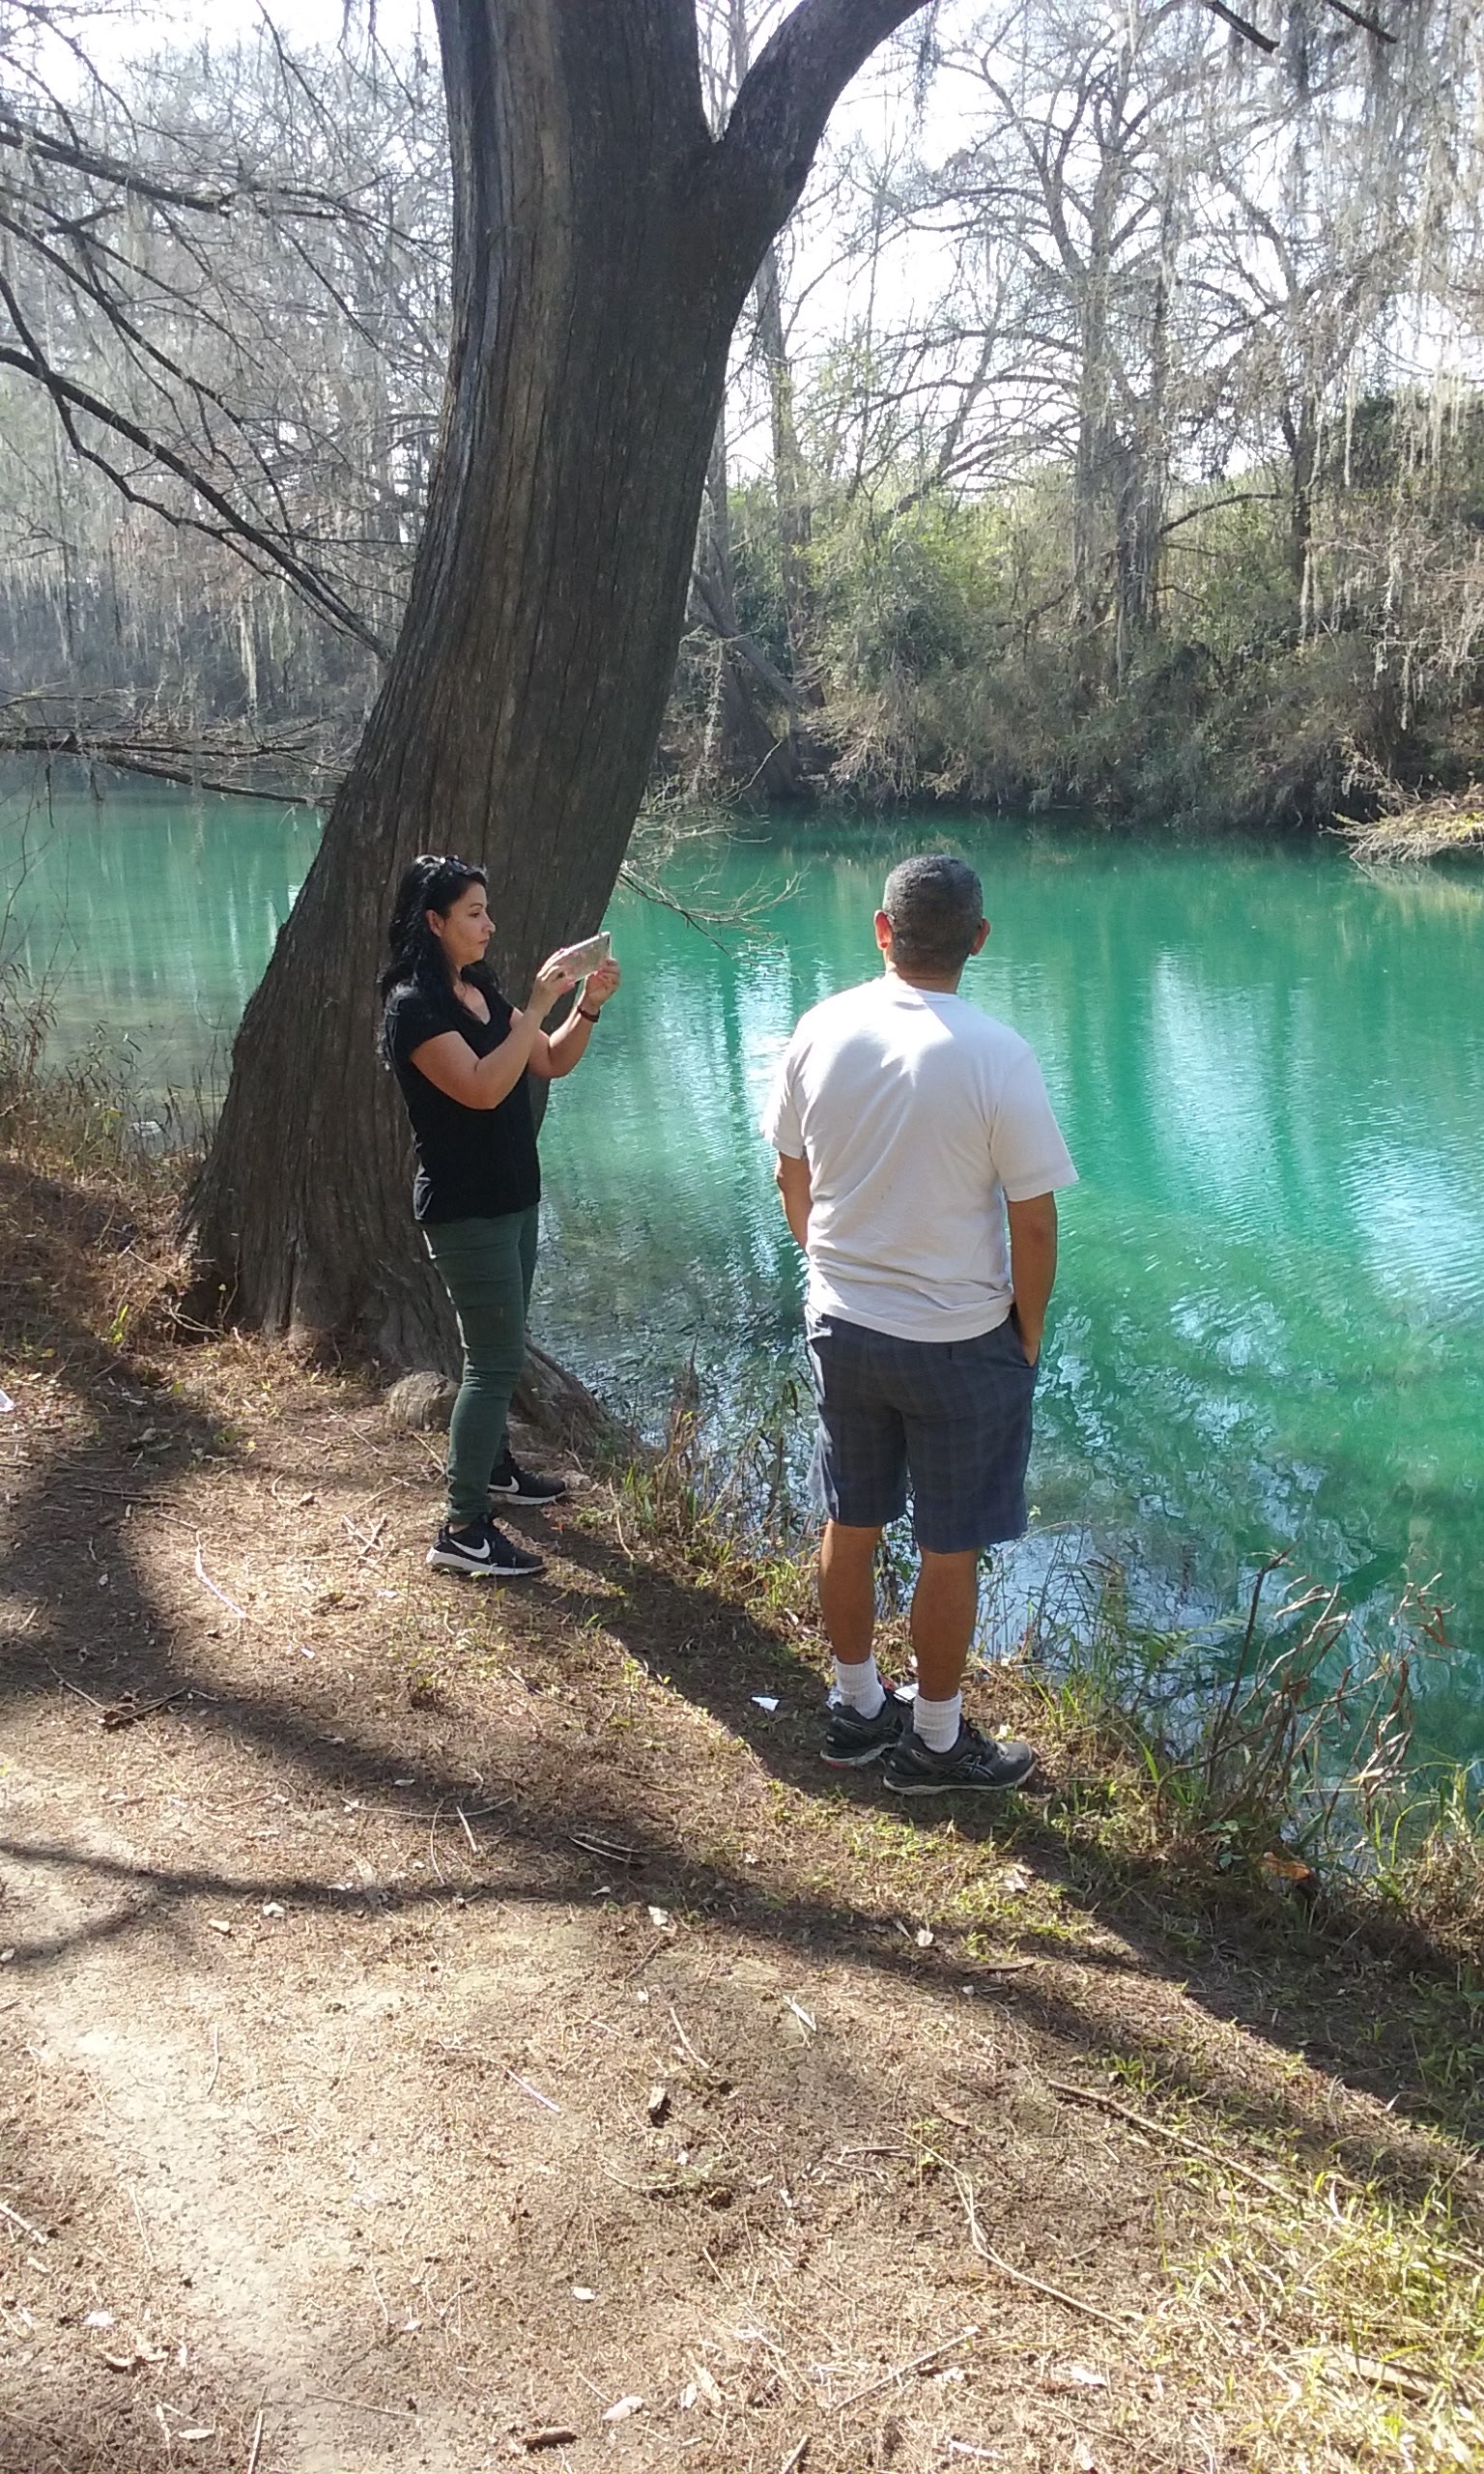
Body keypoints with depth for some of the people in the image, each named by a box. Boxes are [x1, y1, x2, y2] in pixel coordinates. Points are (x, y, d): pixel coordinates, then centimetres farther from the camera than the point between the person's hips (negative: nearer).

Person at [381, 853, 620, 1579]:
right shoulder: (414, 1006, -19)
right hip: (464, 1211, -9)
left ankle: (492, 1466, 40)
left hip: (510, 1198, 9)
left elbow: (550, 1064, 12)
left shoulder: (480, 991, 9)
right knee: (496, 1361, -10)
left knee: (500, 1349, 21)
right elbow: (482, 1088, -30)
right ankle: (463, 1532, -6)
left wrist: (588, 1006, -4)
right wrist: (536, 1007, -27)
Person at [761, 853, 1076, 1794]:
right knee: (951, 1551, 11)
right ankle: (936, 1742, 26)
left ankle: (858, 1707, 37)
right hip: (962, 1342, -5)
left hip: (841, 1325, 5)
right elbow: (1034, 1224, -16)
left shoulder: (823, 1031, -7)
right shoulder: (998, 1057, -21)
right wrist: (1029, 1329, 0)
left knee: (851, 1524, 19)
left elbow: (792, 1178, 5)